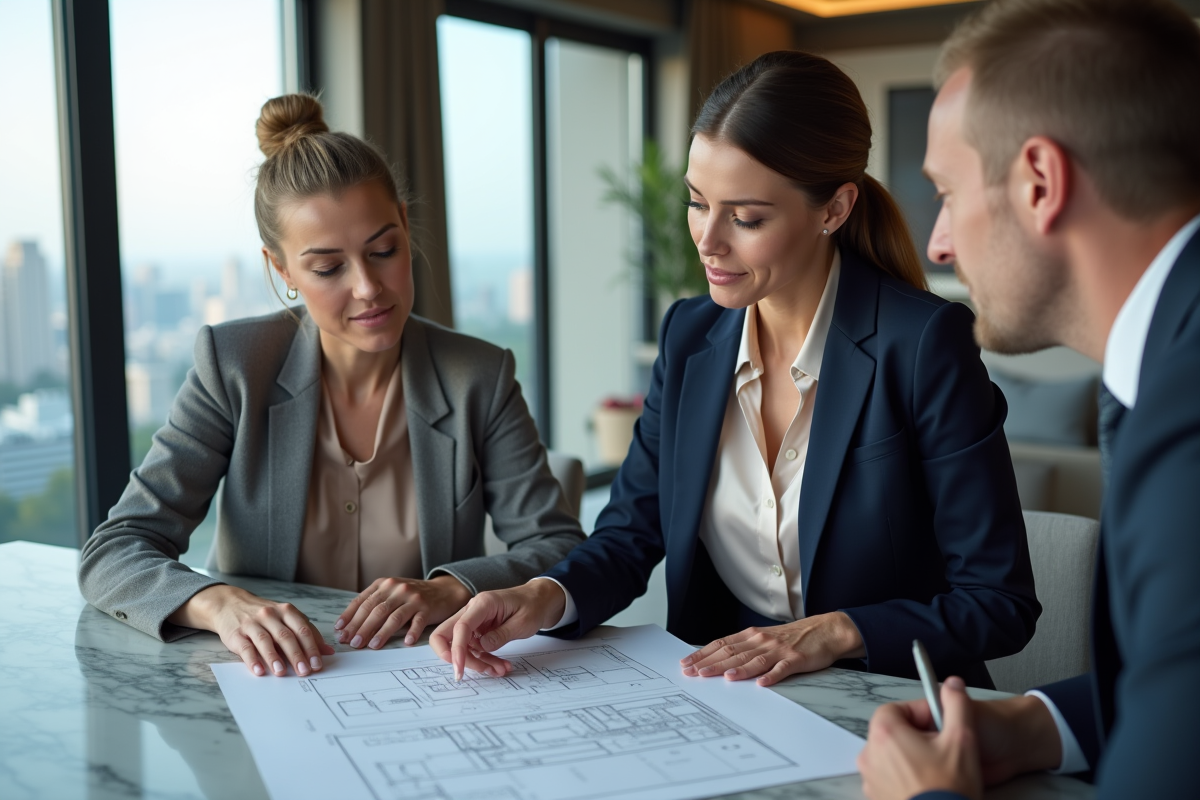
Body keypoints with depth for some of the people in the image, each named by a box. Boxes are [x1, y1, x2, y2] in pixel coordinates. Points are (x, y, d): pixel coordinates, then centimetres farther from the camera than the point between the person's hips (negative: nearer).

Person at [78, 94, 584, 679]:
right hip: (267, 689, 0)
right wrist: (220, 605, -27)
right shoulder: (234, 367, -4)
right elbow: (113, 551, -8)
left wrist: (452, 588, -21)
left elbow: (563, 551, -2)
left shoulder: (479, 379, -3)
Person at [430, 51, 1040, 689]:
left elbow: (1000, 604, -9)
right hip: (720, 699, 6)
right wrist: (546, 597, -13)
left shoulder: (926, 345, -13)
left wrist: (836, 632, -20)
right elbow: (630, 534, 6)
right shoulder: (689, 335, 3)